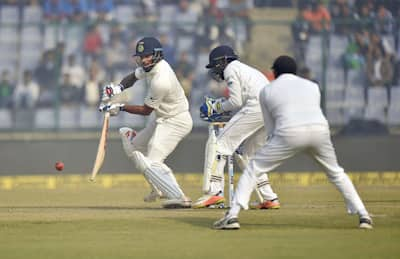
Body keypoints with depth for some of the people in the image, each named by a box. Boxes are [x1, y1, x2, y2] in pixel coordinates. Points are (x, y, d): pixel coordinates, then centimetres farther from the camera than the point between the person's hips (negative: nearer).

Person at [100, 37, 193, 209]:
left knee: (152, 162, -18)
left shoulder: (161, 80, -30)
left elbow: (146, 110, -20)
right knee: (134, 148, 20)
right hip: (162, 118, 11)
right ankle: (159, 188, 26)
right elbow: (133, 77, 17)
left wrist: (120, 107, -15)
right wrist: (119, 87, -2)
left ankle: (179, 198, -22)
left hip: (175, 122, -11)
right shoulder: (150, 66, -3)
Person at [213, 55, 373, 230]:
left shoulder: (267, 91, 20)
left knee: (253, 169, 11)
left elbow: (270, 128, 18)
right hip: (320, 130, 3)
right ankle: (363, 216, 17)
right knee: (336, 173, 25)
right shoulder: (312, 86, 27)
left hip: (289, 134, -3)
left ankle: (232, 217, 0)